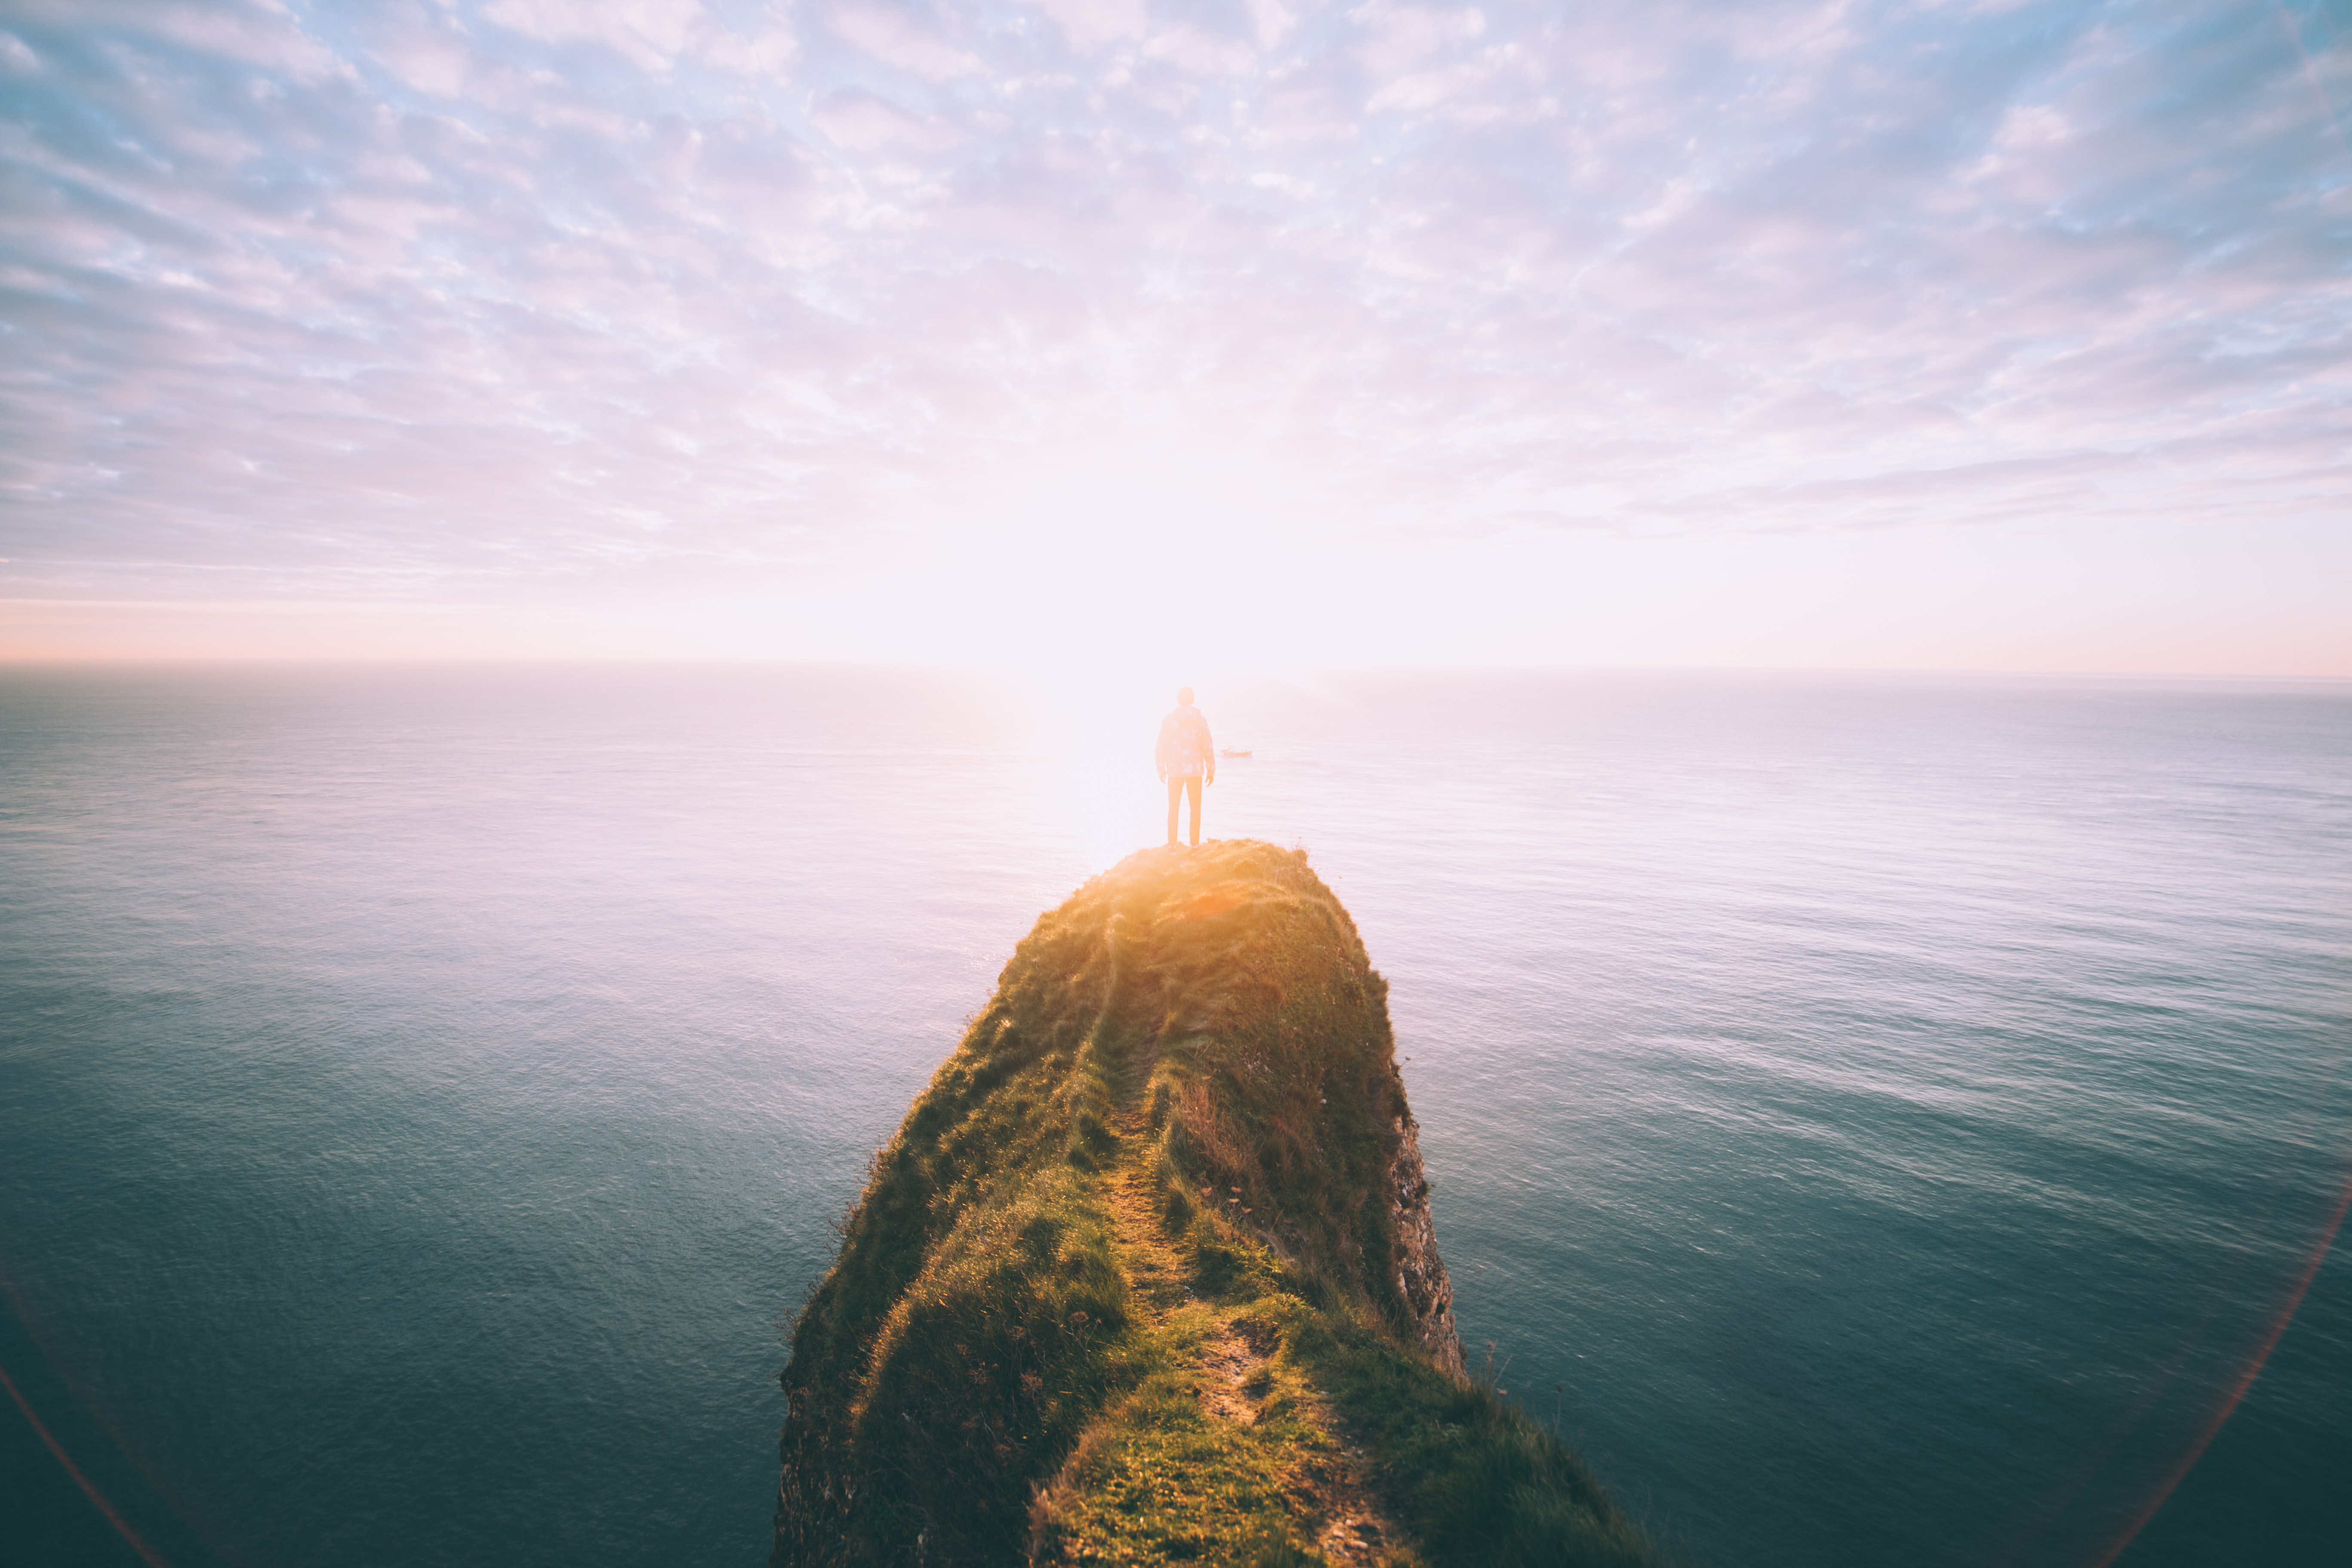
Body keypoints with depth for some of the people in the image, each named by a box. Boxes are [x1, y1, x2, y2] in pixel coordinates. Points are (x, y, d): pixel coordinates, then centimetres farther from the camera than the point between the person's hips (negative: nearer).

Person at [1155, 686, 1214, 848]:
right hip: (1195, 770, 0)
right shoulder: (1200, 720, -5)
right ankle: (1195, 843, 9)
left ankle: (1172, 843, 8)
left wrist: (1161, 768, 8)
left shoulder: (1169, 720, -5)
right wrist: (1211, 771, 4)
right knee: (1195, 808, 11)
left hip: (1175, 770, 0)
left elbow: (1162, 747, -4)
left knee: (1173, 807, 10)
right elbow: (1208, 747, -5)